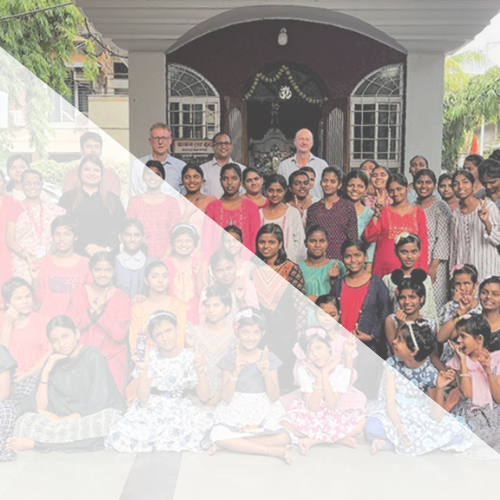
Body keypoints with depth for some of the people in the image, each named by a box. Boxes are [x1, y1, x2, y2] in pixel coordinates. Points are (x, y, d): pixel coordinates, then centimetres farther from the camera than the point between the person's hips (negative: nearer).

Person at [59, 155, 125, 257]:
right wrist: (87, 246, -10)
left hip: (108, 254, 1)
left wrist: (106, 247, -8)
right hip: (79, 254, -1)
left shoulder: (113, 199, 18)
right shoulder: (68, 198, 13)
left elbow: (120, 226, 7)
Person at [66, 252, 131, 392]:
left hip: (112, 361, -1)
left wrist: (100, 311, -13)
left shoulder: (121, 298, 2)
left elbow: (120, 334, -8)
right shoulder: (78, 295, 7)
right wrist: (91, 311, -13)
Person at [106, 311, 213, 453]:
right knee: (121, 436, -29)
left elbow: (204, 396, -10)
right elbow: (143, 398, -12)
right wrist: (143, 370, -25)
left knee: (205, 421, -31)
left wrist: (200, 371, -26)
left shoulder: (190, 357, -6)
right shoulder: (150, 358, -7)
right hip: (150, 410, -1)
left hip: (179, 411, 1)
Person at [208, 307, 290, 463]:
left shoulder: (269, 358, 0)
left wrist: (266, 373, -19)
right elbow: (226, 398, -9)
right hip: (235, 416, -1)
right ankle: (273, 451, -20)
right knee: (217, 434, -31)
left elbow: (274, 397, -4)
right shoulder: (230, 360, -2)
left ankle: (232, 442, -12)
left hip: (263, 417, 1)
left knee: (283, 437, -26)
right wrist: (236, 372, -22)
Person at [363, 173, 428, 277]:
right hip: (384, 268, 0)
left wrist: (421, 271, -1)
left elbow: (423, 243, 7)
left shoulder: (418, 213, 8)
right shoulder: (384, 211, 9)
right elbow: (369, 237, 0)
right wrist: (377, 214, -7)